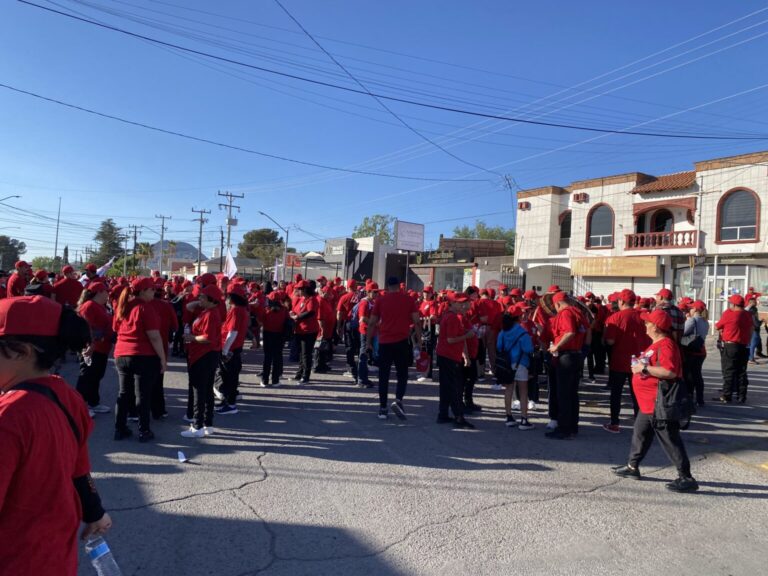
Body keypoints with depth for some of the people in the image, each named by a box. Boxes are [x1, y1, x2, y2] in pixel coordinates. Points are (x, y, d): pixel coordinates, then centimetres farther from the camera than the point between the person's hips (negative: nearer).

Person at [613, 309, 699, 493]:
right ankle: (632, 466, 34)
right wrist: (642, 364, 14)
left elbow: (670, 372, -33)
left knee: (670, 440, -3)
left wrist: (645, 368, -25)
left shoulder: (666, 345, -21)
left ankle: (686, 478, 6)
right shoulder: (657, 344, 12)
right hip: (649, 402, 11)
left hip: (659, 404, -11)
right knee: (640, 432, 20)